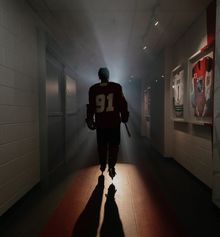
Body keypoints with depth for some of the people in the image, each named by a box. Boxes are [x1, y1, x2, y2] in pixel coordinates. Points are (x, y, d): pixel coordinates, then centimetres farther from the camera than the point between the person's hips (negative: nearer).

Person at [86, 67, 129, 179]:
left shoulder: (93, 89, 2)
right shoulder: (116, 87, -3)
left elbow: (91, 106, 5)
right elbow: (122, 104, -1)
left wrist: (90, 119, 14)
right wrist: (124, 116, 10)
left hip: (100, 122, 2)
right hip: (114, 122, -2)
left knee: (102, 145, 16)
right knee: (114, 145, 7)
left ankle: (102, 165, 27)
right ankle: (111, 166, -2)